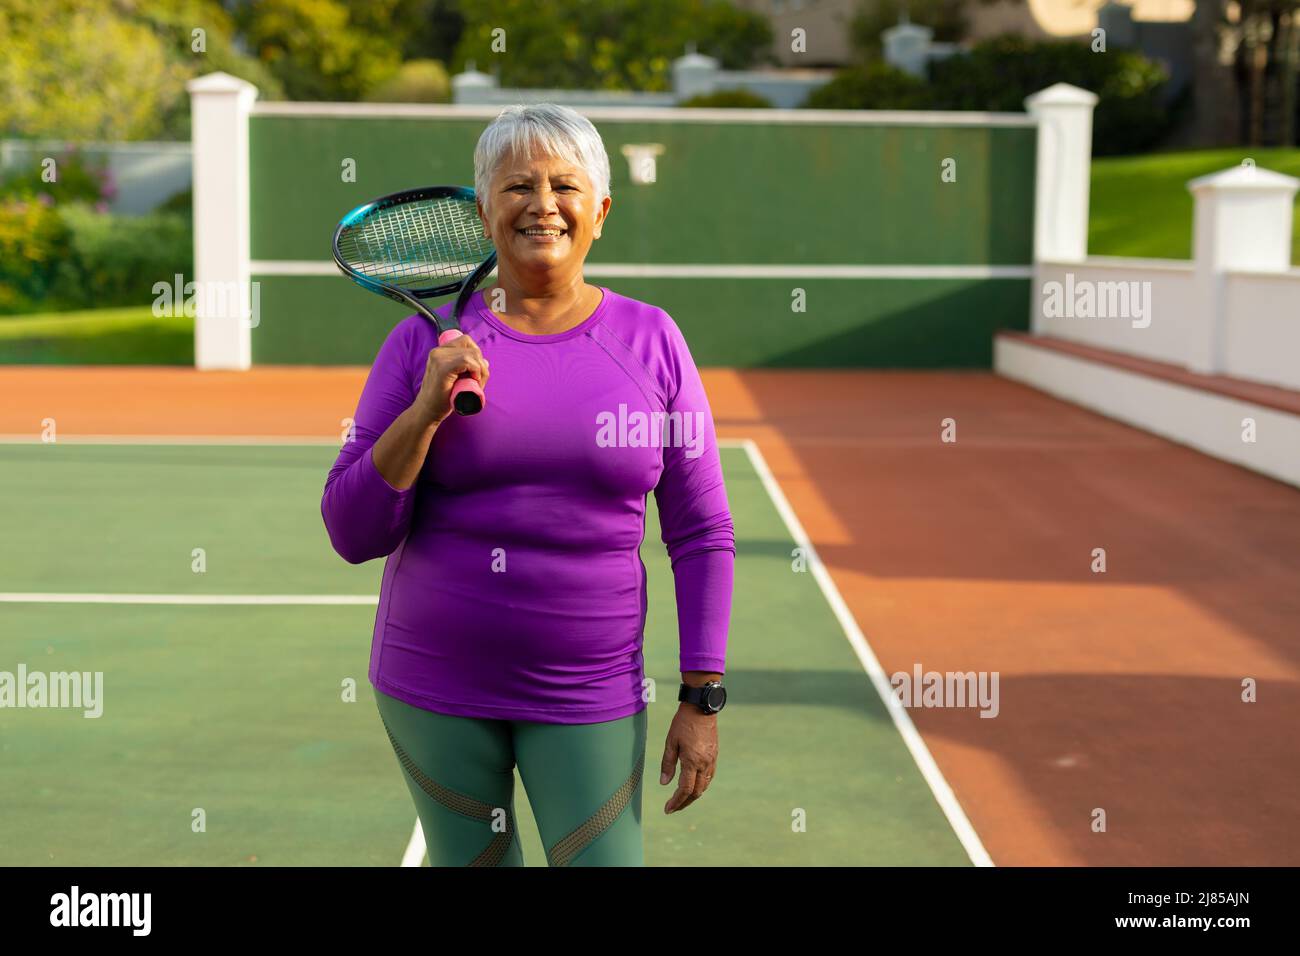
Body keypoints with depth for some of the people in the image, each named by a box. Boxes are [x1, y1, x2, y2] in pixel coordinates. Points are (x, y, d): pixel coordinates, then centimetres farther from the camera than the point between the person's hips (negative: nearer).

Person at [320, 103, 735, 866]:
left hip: (589, 696, 0)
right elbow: (353, 533, -5)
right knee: (470, 859, 14)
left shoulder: (652, 341, -1)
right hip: (436, 685, 1)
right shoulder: (426, 340, -2)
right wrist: (426, 409, -18)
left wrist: (702, 696, -4)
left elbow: (702, 536, 1)